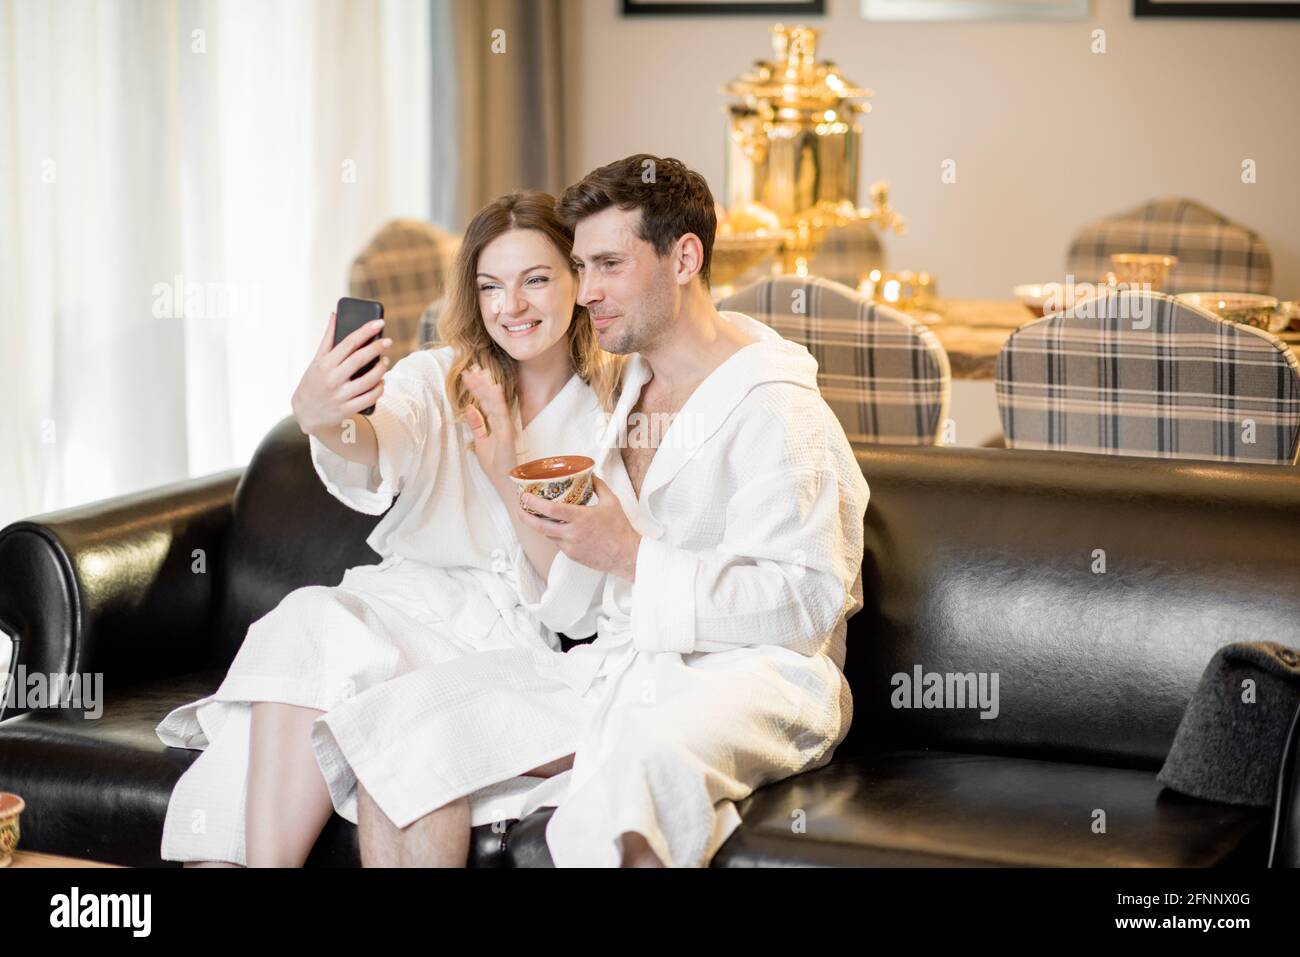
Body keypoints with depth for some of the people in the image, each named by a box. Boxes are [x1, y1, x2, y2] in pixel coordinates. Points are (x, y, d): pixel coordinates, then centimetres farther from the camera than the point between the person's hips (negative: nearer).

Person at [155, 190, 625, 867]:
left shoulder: (616, 410, 5)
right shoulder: (437, 378, 9)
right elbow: (378, 456, -17)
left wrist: (511, 476, -14)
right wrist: (319, 417, -41)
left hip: (509, 645, -2)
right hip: (401, 603, 2)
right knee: (313, 619, -33)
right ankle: (266, 861, -34)